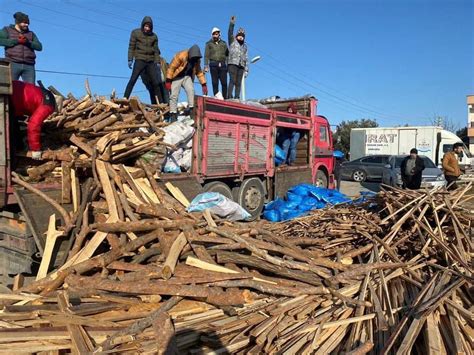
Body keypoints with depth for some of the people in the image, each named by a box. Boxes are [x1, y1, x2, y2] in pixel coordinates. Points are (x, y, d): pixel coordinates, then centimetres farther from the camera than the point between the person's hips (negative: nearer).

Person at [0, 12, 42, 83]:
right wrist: (17, 40, -6)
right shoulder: (7, 30, 16)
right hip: (13, 64, -2)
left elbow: (39, 46, 9)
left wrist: (28, 42, -7)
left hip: (29, 66, 2)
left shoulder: (31, 34, 23)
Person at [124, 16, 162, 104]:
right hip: (140, 60, -3)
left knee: (156, 82, 1)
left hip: (151, 62, 3)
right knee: (133, 79, -12)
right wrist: (130, 59, -5)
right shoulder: (135, 33, 5)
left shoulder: (154, 36, 12)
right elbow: (131, 47, 2)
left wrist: (156, 62, 5)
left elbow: (156, 50, 13)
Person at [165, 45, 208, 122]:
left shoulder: (197, 60, -6)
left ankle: (191, 109, -19)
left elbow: (199, 72, 5)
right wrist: (168, 81, -21)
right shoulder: (181, 56, -23)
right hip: (176, 77, -3)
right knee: (174, 95, -10)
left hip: (187, 77, 4)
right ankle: (173, 114, -6)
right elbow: (171, 68, -19)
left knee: (191, 90, -22)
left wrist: (204, 85, 0)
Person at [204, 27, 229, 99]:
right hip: (213, 64, -1)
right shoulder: (209, 44, 12)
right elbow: (206, 56, 6)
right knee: (215, 83, -4)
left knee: (224, 82, -8)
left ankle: (225, 97, -4)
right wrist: (206, 66, -5)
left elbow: (227, 54, 15)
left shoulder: (223, 43, 18)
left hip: (222, 64, 1)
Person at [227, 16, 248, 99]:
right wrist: (232, 23, -21)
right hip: (232, 64, -4)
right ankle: (229, 96, -20)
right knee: (232, 80, -16)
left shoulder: (245, 46, 24)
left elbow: (246, 59, 20)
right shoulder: (232, 41, 13)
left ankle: (237, 97, -2)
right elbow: (230, 33, -7)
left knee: (238, 83, -1)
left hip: (241, 66, 5)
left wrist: (246, 70, 11)